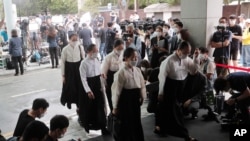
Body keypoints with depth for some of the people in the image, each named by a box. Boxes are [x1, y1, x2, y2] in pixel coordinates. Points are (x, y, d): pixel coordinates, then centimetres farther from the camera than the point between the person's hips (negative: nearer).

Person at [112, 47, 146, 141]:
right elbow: (116, 90, -13)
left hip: (135, 100, 6)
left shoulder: (137, 70, 2)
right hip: (125, 101, -6)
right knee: (126, 125, 6)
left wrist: (142, 97, 8)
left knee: (136, 123, 16)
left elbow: (142, 85, 13)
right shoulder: (121, 72, -17)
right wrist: (115, 107, -10)